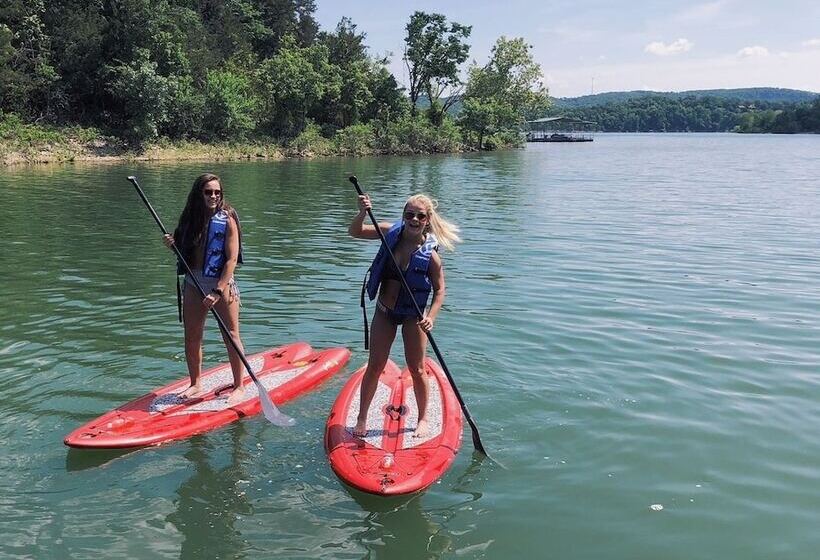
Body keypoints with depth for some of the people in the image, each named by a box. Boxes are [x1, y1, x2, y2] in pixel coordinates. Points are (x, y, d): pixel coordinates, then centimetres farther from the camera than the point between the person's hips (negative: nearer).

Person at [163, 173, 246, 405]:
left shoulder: (227, 220, -10)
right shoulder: (190, 218, 6)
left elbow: (232, 259, -15)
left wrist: (218, 291, -22)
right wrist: (172, 245, -5)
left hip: (221, 283, -5)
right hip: (193, 283, 6)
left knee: (231, 336, -1)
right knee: (191, 338, 11)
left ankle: (239, 386, 11)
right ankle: (195, 384, 27)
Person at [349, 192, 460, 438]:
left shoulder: (429, 254, -18)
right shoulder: (391, 233, -10)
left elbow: (439, 290, -11)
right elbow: (355, 232, -9)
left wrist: (431, 317, -25)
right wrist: (363, 213, -29)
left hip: (413, 316, -2)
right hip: (384, 312, 3)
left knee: (417, 369, 6)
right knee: (374, 366, 8)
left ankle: (423, 419, 25)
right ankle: (362, 418, 21)